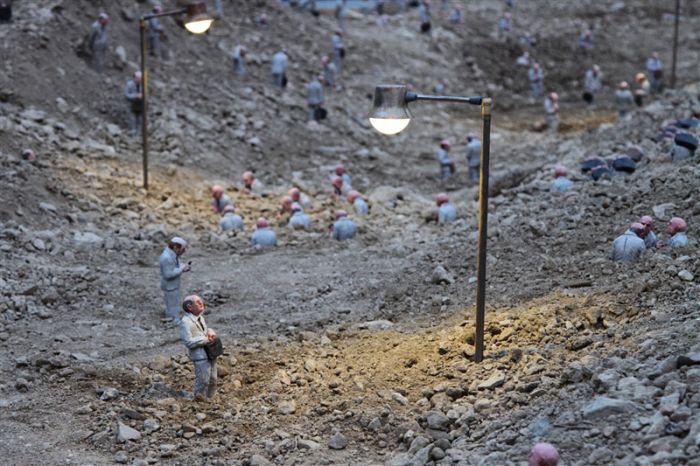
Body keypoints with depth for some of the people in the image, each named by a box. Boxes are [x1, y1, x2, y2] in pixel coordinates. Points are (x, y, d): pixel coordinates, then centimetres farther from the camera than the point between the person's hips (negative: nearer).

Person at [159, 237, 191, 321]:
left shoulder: (172, 254, 3)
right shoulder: (167, 257, -29)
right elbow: (168, 274, -28)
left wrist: (184, 267, -2)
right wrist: (181, 269, -23)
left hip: (173, 286, 10)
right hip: (170, 287, -10)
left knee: (171, 308, 22)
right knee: (174, 311, 0)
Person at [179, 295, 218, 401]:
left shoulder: (200, 317, 13)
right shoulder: (185, 322, -15)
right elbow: (189, 342, -20)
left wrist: (210, 332, 2)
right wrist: (206, 340, -18)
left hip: (210, 353, 9)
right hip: (200, 356, -9)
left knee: (213, 380, 16)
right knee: (203, 381, -9)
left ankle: (211, 399, 30)